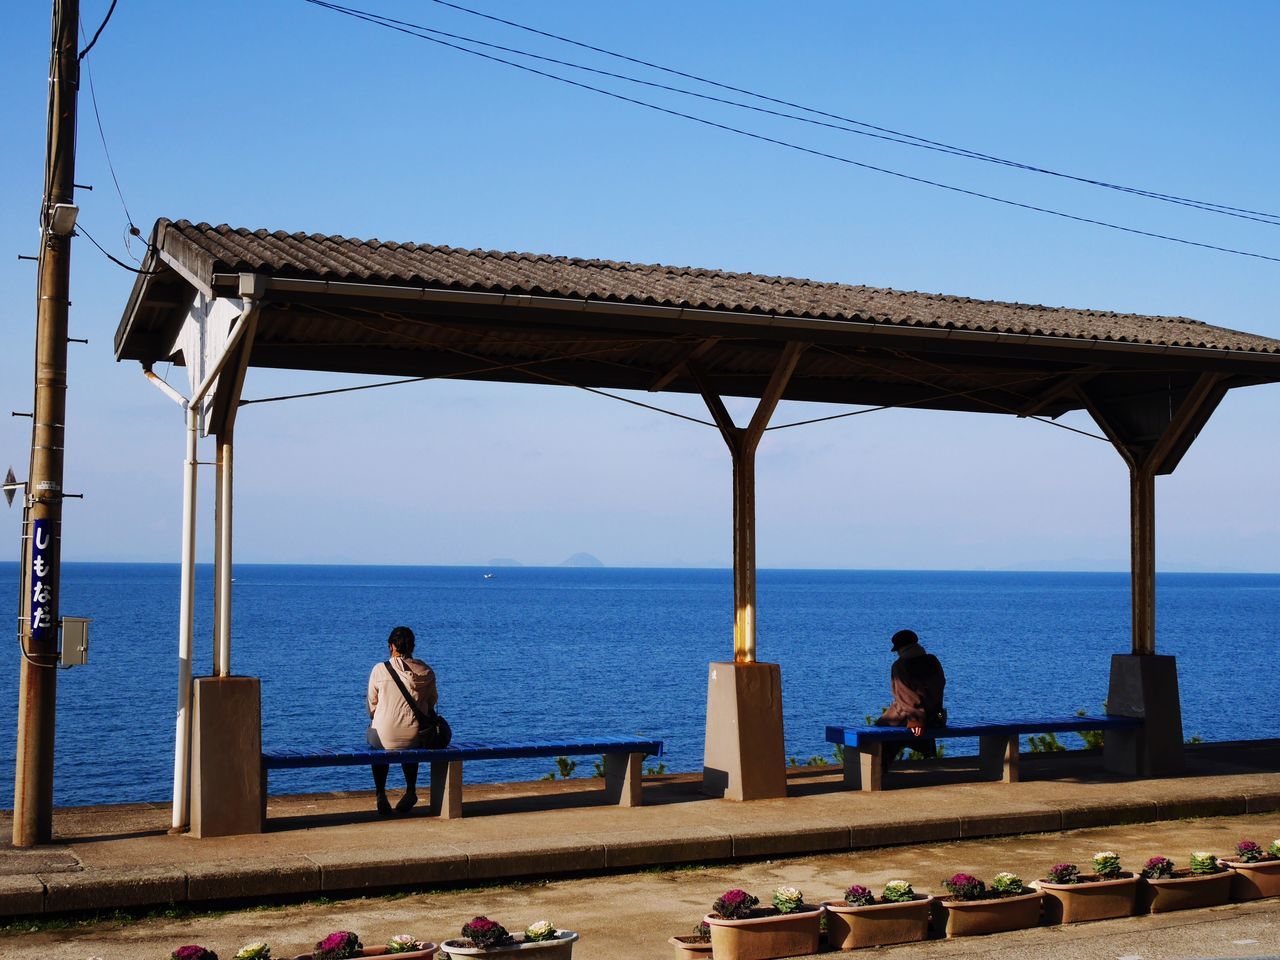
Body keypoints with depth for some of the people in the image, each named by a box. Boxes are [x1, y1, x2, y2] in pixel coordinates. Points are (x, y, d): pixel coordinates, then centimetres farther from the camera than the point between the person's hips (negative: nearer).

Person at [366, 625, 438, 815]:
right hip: (417, 738, 2)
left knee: (371, 735, 36)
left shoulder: (380, 670, -6)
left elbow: (372, 705, 3)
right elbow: (432, 702, 11)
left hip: (386, 737, -2)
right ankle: (411, 791, 32)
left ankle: (381, 796, 29)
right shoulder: (426, 672, 0)